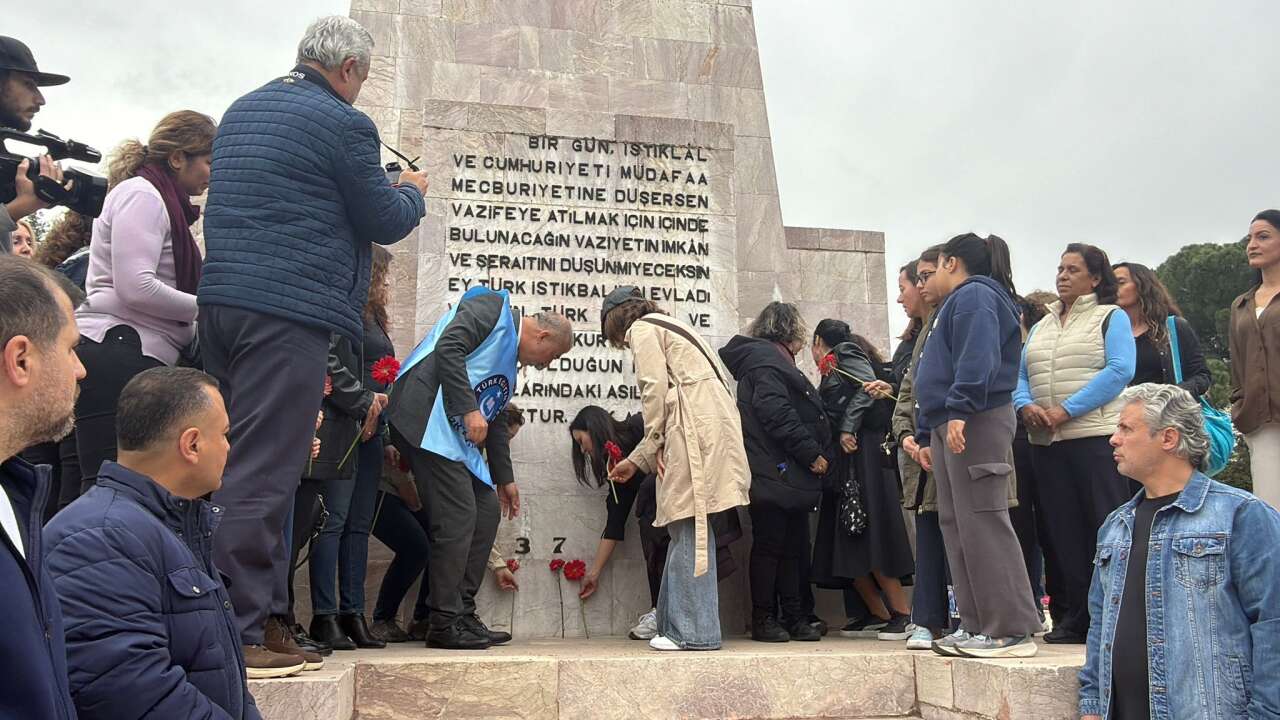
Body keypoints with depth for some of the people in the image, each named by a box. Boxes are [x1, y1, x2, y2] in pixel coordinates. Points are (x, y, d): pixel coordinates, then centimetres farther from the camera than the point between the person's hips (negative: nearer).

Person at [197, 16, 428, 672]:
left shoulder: (240, 111, 19)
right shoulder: (344, 123, -7)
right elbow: (385, 223, -1)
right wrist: (412, 192, 21)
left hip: (220, 298, 9)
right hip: (288, 311, -8)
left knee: (235, 465, 12)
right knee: (262, 475, -7)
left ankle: (265, 610, 19)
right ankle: (237, 632, -5)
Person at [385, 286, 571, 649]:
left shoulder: (510, 359, 25)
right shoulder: (492, 307, -2)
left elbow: (495, 422, 30)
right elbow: (448, 348, -18)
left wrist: (503, 478, 33)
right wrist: (470, 410, -21)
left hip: (458, 436, 10)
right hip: (428, 416, -10)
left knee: (487, 510, 10)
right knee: (458, 517, -12)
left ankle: (462, 615, 17)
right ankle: (444, 624, -3)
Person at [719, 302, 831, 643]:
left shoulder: (775, 360, 25)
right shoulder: (765, 359, -8)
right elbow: (777, 414, -20)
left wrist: (814, 454, 13)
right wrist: (812, 454, -16)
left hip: (789, 475, 10)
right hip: (775, 472, -10)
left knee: (793, 545, 10)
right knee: (769, 544, -4)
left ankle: (794, 617, 15)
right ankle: (763, 619, 2)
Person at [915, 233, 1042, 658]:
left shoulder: (974, 295, -4)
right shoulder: (957, 303, 28)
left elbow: (978, 357, -21)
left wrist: (960, 409, -29)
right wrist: (928, 436, 25)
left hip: (975, 422, -11)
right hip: (950, 425, 11)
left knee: (982, 523, -12)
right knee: (956, 525, 9)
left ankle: (1013, 631, -10)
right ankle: (978, 626, 12)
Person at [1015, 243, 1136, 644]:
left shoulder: (1111, 317, 4)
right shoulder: (1041, 327, 21)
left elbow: (1119, 370, -10)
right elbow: (1019, 377, 17)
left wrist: (1066, 410, -17)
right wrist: (1027, 406, -7)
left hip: (1096, 436, -6)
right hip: (1046, 442, 6)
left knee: (1106, 530, -6)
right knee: (1060, 533, 7)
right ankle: (1070, 618, 13)